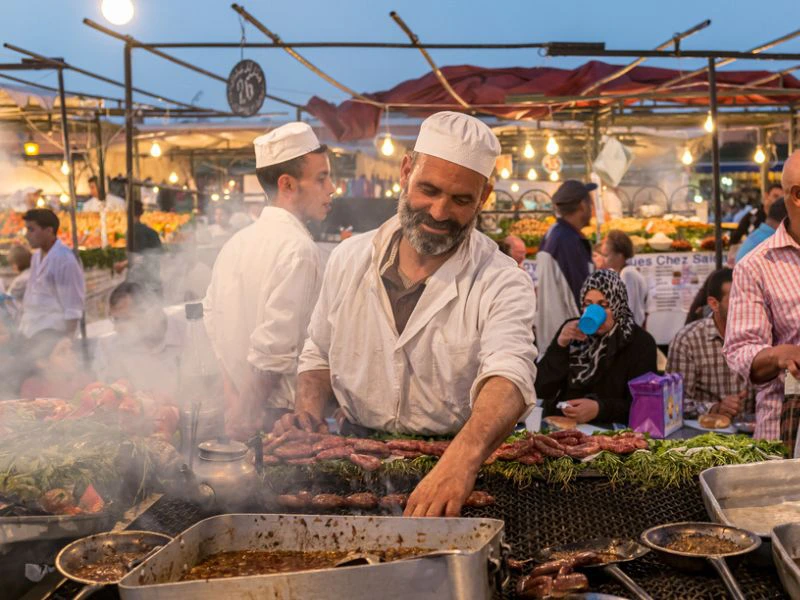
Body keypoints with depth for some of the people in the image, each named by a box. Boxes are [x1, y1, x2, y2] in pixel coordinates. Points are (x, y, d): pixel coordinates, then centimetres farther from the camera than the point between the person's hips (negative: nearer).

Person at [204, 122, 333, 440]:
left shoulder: (235, 243, 9)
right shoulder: (299, 249, -18)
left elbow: (213, 314, 14)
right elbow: (274, 346, -23)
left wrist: (234, 395, 14)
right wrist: (246, 410, -11)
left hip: (240, 406, 8)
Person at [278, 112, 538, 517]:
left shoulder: (502, 284, -10)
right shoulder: (349, 259, 5)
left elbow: (508, 377, -28)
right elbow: (319, 354, 18)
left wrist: (464, 456, -48)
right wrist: (309, 412, -3)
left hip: (461, 459, -4)